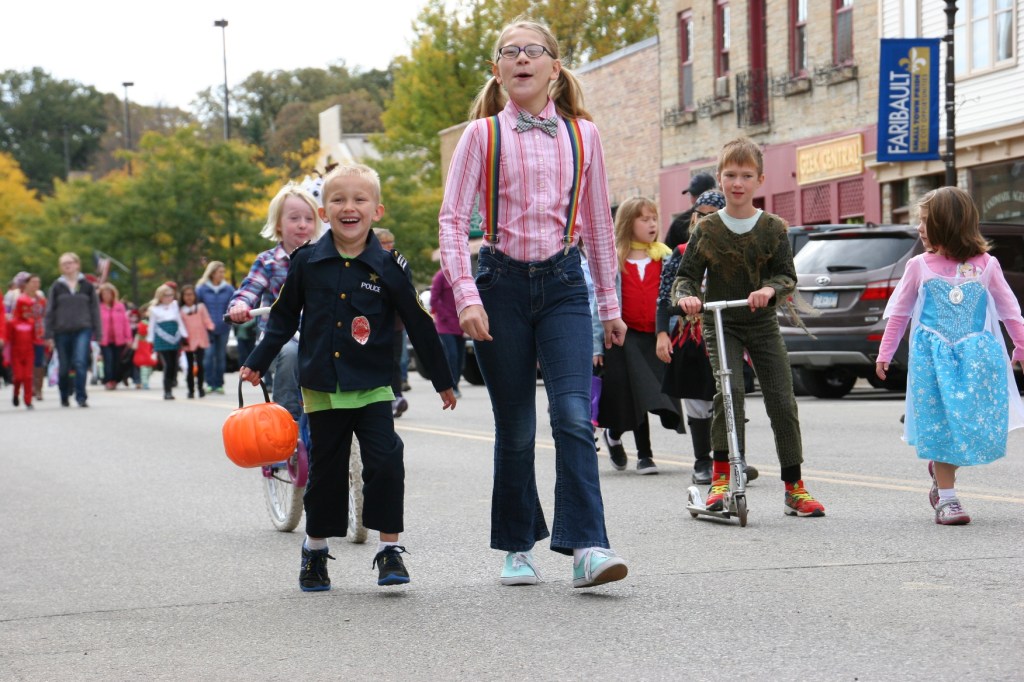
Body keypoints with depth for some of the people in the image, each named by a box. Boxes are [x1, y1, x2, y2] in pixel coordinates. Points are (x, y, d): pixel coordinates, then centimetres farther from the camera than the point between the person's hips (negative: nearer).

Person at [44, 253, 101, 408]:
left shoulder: (87, 285, 5)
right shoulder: (57, 286, 4)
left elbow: (94, 308, 8)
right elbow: (49, 311, 5)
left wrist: (96, 331, 3)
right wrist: (49, 335, 0)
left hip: (83, 330, -1)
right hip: (62, 331, 1)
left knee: (80, 362, -17)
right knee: (64, 367, 8)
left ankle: (81, 397, -14)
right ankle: (64, 397, 25)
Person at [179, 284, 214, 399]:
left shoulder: (201, 307, 7)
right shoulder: (180, 311, 5)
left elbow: (207, 320, 5)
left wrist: (211, 328, -13)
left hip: (200, 340, -1)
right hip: (188, 342, 1)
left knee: (200, 363, -11)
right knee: (190, 366, 4)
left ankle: (200, 388, 1)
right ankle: (191, 390, 11)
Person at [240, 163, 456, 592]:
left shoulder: (388, 267, -4)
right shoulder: (306, 263, 0)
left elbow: (418, 325, 4)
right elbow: (284, 318, 13)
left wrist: (443, 380, 9)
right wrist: (257, 362, 14)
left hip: (373, 387, -1)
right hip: (322, 389, 1)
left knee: (386, 461, -13)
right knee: (326, 469, 9)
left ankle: (390, 549, -1)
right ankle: (315, 549, 26)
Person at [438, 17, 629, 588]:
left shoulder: (582, 134, 7)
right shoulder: (484, 134, 1)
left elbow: (598, 222, 14)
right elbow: (453, 220, -3)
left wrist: (611, 305, 14)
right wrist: (467, 296, -16)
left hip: (564, 284, 1)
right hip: (502, 283, -1)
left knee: (574, 414, -15)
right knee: (515, 428, 5)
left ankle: (587, 548, -20)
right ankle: (518, 546, 20)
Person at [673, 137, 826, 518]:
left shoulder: (773, 229, 2)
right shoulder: (706, 230, 1)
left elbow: (788, 275, -2)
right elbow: (686, 275, 1)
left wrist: (770, 289, -24)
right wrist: (686, 295, -21)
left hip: (763, 324, 1)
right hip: (721, 324, -1)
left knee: (782, 400, -3)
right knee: (729, 389, -24)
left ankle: (794, 487, 6)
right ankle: (721, 475, -18)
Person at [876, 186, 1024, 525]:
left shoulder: (986, 265, 3)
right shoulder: (919, 266, 5)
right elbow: (899, 311, 12)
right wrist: (885, 352, 12)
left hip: (976, 356, 0)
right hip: (933, 355, 0)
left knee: (980, 426, -5)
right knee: (940, 423, -4)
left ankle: (941, 469, 23)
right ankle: (946, 497, 3)